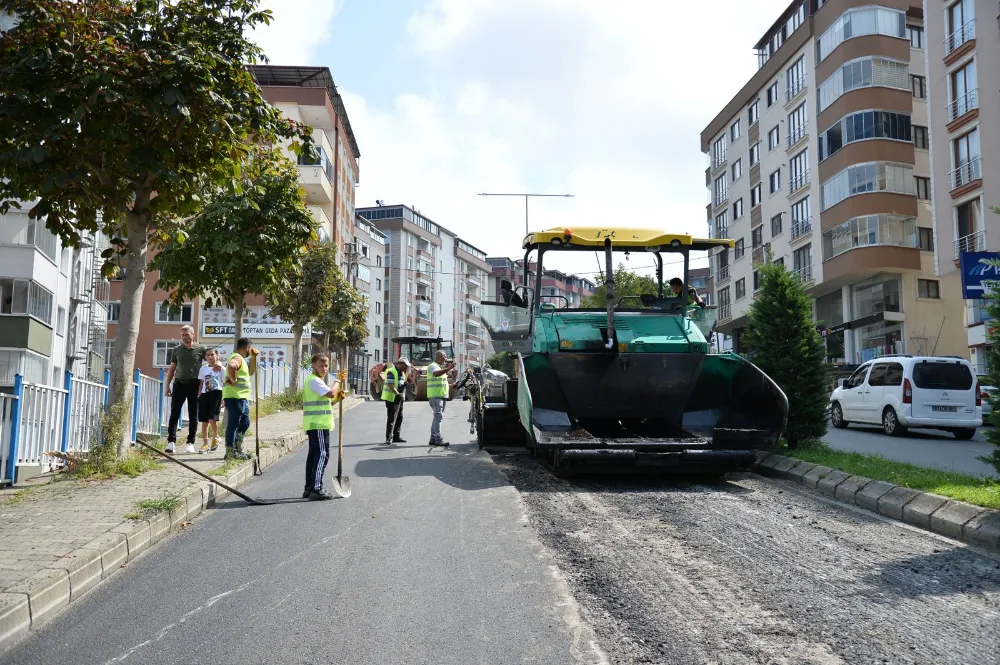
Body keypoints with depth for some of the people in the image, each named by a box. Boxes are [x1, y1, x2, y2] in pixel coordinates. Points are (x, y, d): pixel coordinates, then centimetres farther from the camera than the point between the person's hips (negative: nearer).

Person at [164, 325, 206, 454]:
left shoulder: (200, 349, 1)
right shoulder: (176, 350, 8)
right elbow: (172, 368, 13)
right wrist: (167, 385, 9)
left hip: (194, 385, -2)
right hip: (179, 384, 2)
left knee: (193, 415, 3)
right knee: (174, 414, -3)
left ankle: (190, 443, 9)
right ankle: (171, 442, -3)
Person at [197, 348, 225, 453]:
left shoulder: (221, 369, 2)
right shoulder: (203, 369, 13)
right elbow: (201, 383, 17)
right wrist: (198, 395, 10)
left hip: (216, 394, -4)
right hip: (204, 394, 4)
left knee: (212, 418, -15)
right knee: (204, 420, 4)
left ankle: (215, 438, 10)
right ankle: (205, 443, 10)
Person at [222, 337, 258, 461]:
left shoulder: (241, 359, 20)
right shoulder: (237, 358, -13)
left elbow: (251, 372, 29)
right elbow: (230, 366, -36)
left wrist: (253, 357, 19)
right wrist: (233, 380, -23)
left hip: (242, 397, 11)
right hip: (234, 397, -11)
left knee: (245, 423, 17)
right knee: (233, 424, -5)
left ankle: (238, 449, 23)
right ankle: (230, 452, -1)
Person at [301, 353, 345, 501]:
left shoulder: (317, 380, 21)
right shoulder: (314, 380, -13)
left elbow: (327, 400, 25)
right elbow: (331, 393, -26)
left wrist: (338, 398, 7)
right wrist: (338, 380, -10)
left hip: (315, 424, 11)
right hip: (318, 424, -11)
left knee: (314, 454, 13)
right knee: (322, 454, -11)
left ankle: (309, 488, 18)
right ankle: (316, 490, -12)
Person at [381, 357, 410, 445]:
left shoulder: (402, 373, 16)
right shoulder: (391, 372, -14)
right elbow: (390, 386, -23)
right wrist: (398, 394, -30)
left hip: (399, 399, 9)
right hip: (392, 398, -9)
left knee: (399, 418, 13)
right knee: (391, 419, -11)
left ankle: (396, 436, 22)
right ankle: (389, 438, -10)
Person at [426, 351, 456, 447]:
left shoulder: (440, 367, 23)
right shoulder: (433, 366, -8)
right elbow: (436, 373, -33)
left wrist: (451, 385, 19)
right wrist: (448, 368, -39)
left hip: (442, 395, 10)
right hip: (435, 395, -10)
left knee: (437, 417, 12)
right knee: (438, 416, -16)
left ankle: (433, 439, 17)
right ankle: (438, 439, -20)